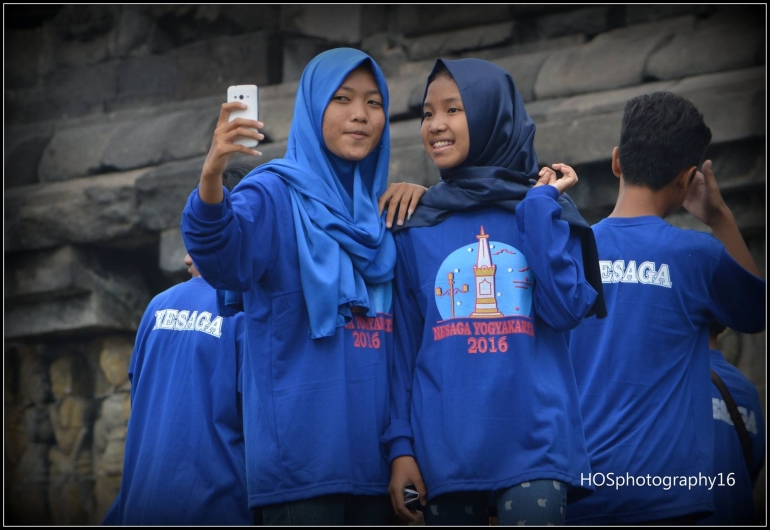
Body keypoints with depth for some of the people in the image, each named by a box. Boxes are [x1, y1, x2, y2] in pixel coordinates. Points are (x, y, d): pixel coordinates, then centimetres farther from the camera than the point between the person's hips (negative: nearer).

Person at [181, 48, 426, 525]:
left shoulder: (382, 214, 17)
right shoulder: (277, 192, -2)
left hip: (375, 447, 6)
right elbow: (223, 258, -21)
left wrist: (415, 195, 7)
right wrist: (212, 176, -42)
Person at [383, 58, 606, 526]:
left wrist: (540, 204, -5)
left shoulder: (549, 210, 7)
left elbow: (565, 310, -8)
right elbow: (406, 345, 9)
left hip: (534, 446, -2)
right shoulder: (416, 227, 10)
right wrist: (401, 445, 2)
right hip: (444, 448, 2)